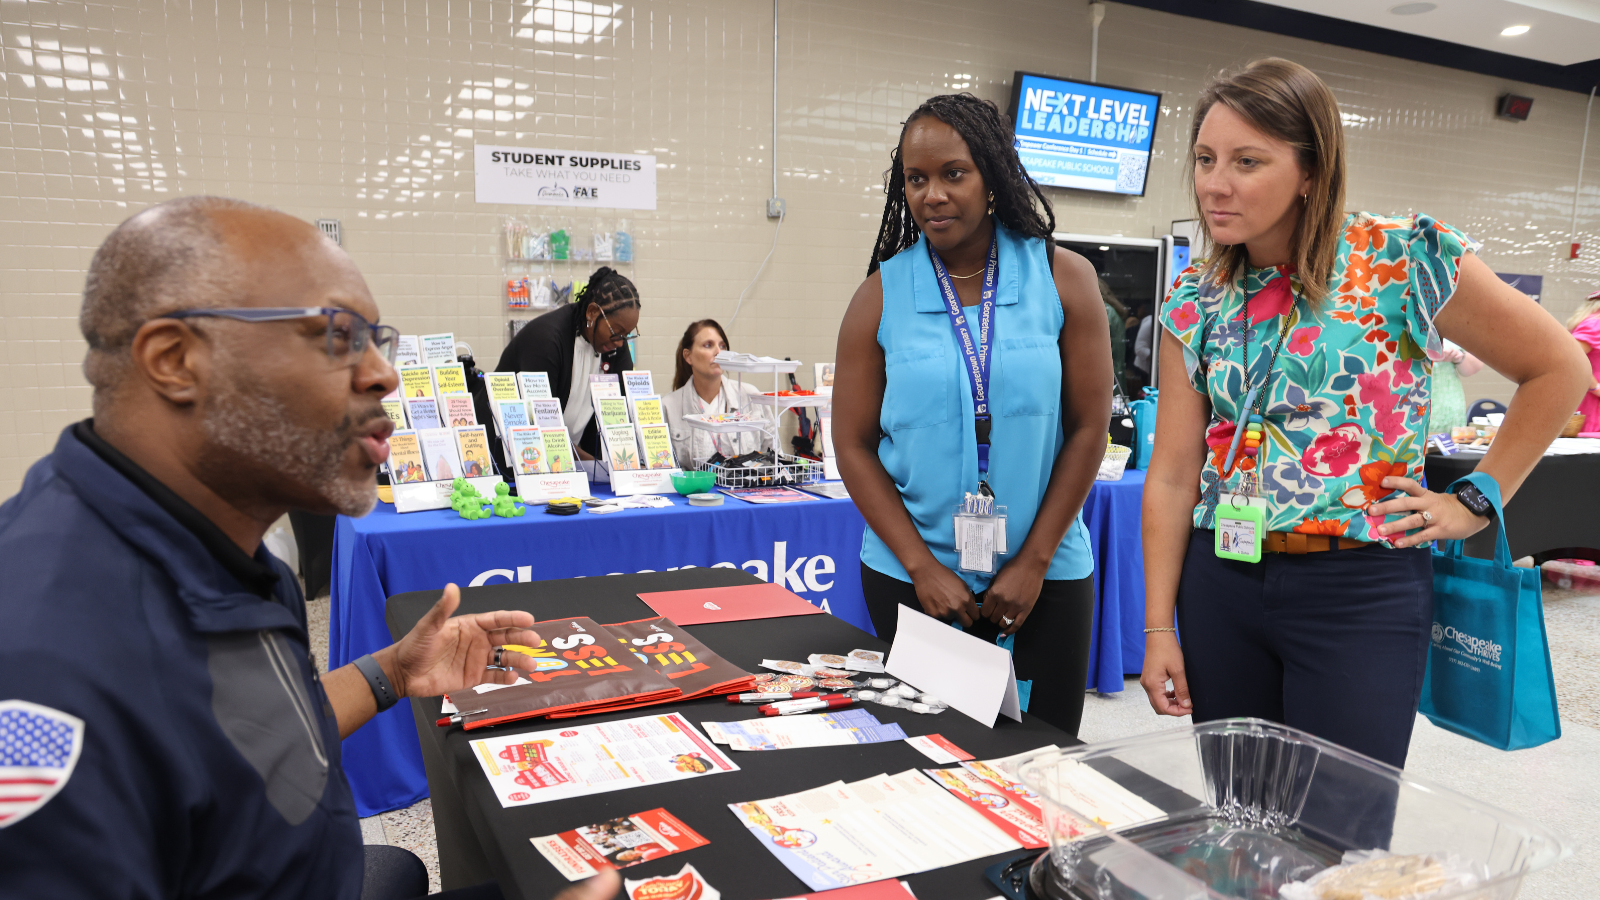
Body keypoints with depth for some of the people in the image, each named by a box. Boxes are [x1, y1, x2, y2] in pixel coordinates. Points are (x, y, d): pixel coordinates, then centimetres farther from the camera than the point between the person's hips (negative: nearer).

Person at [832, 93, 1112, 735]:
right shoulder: (881, 296, -1)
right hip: (911, 575, 0)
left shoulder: (1064, 280, -1)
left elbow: (1089, 429, -1)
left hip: (1045, 574, 0)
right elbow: (853, 445, -1)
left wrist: (1034, 561, -5)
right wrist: (922, 567, -8)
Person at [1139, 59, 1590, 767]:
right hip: (1222, 583, 4)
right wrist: (1158, 628, -1)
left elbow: (1558, 370, 3)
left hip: (1361, 594, -3)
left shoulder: (1403, 259, -7)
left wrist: (1476, 503, -1)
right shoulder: (1196, 301, 3)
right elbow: (1173, 475, 1)